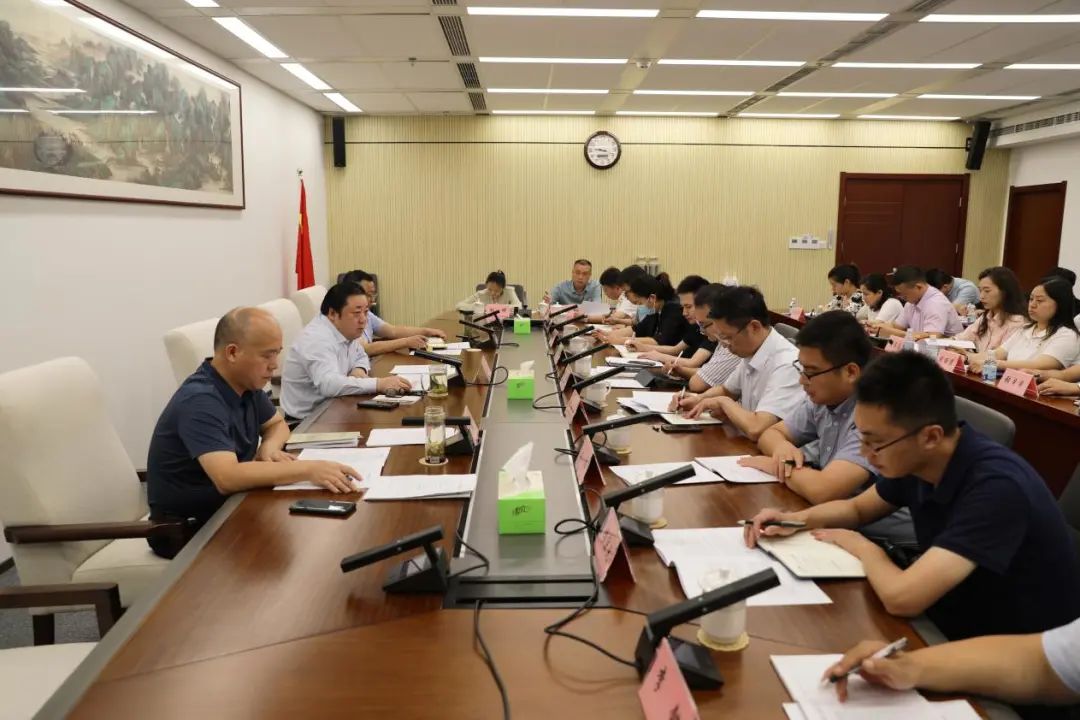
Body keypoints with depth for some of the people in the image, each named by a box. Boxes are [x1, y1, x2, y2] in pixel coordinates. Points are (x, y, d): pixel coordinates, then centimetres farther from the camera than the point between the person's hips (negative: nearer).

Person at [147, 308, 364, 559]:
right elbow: (227, 478, -37)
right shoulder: (200, 401, -26)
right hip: (185, 527, -7)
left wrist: (270, 448, -8)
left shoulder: (247, 384, -1)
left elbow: (277, 424, 15)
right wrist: (308, 469, -36)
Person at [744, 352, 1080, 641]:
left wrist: (859, 546, -17)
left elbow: (900, 597, -38)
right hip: (951, 627, 6)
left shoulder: (996, 487, -31)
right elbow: (858, 508, 12)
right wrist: (796, 519, -7)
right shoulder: (914, 460, -8)